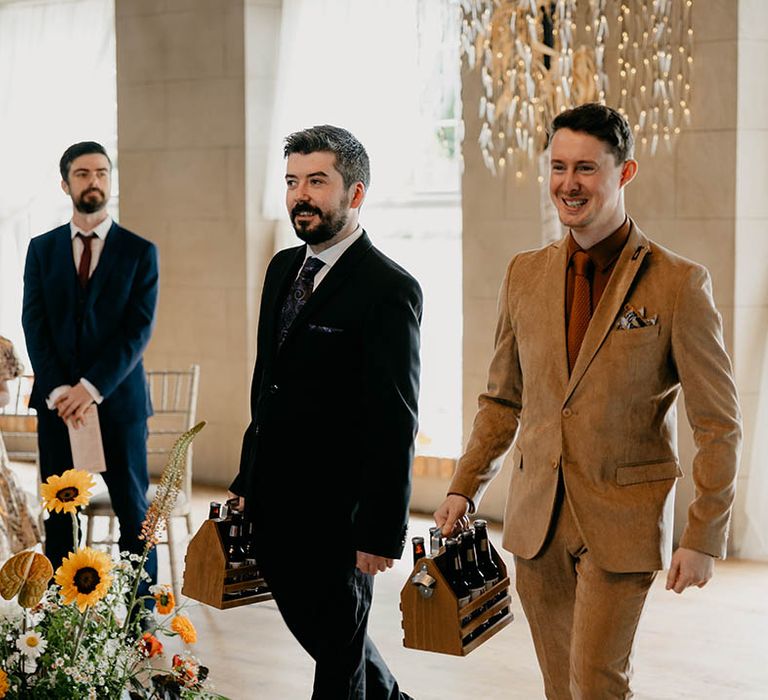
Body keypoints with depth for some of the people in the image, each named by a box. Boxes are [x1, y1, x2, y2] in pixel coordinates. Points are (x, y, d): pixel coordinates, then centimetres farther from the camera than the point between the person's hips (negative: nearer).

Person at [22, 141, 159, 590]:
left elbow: (139, 328, -6)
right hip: (57, 400, 2)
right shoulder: (42, 249, 10)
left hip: (119, 399, -2)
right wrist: (58, 390, -10)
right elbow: (34, 324, 3)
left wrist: (92, 387, -15)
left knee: (133, 509, 1)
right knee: (58, 512, 3)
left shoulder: (140, 251, 3)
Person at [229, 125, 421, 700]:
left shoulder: (390, 289, -16)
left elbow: (395, 424, -18)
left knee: (339, 650, 9)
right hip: (274, 502, 8)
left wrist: (381, 532, -19)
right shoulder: (283, 269, 8)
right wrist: (247, 481, 15)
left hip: (336, 513, -8)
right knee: (312, 626, 21)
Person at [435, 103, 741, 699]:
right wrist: (465, 490, 8)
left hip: (623, 524, -4)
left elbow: (719, 425, -7)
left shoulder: (680, 284, -9)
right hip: (537, 517, 5)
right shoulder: (525, 274, 6)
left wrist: (704, 538, -11)